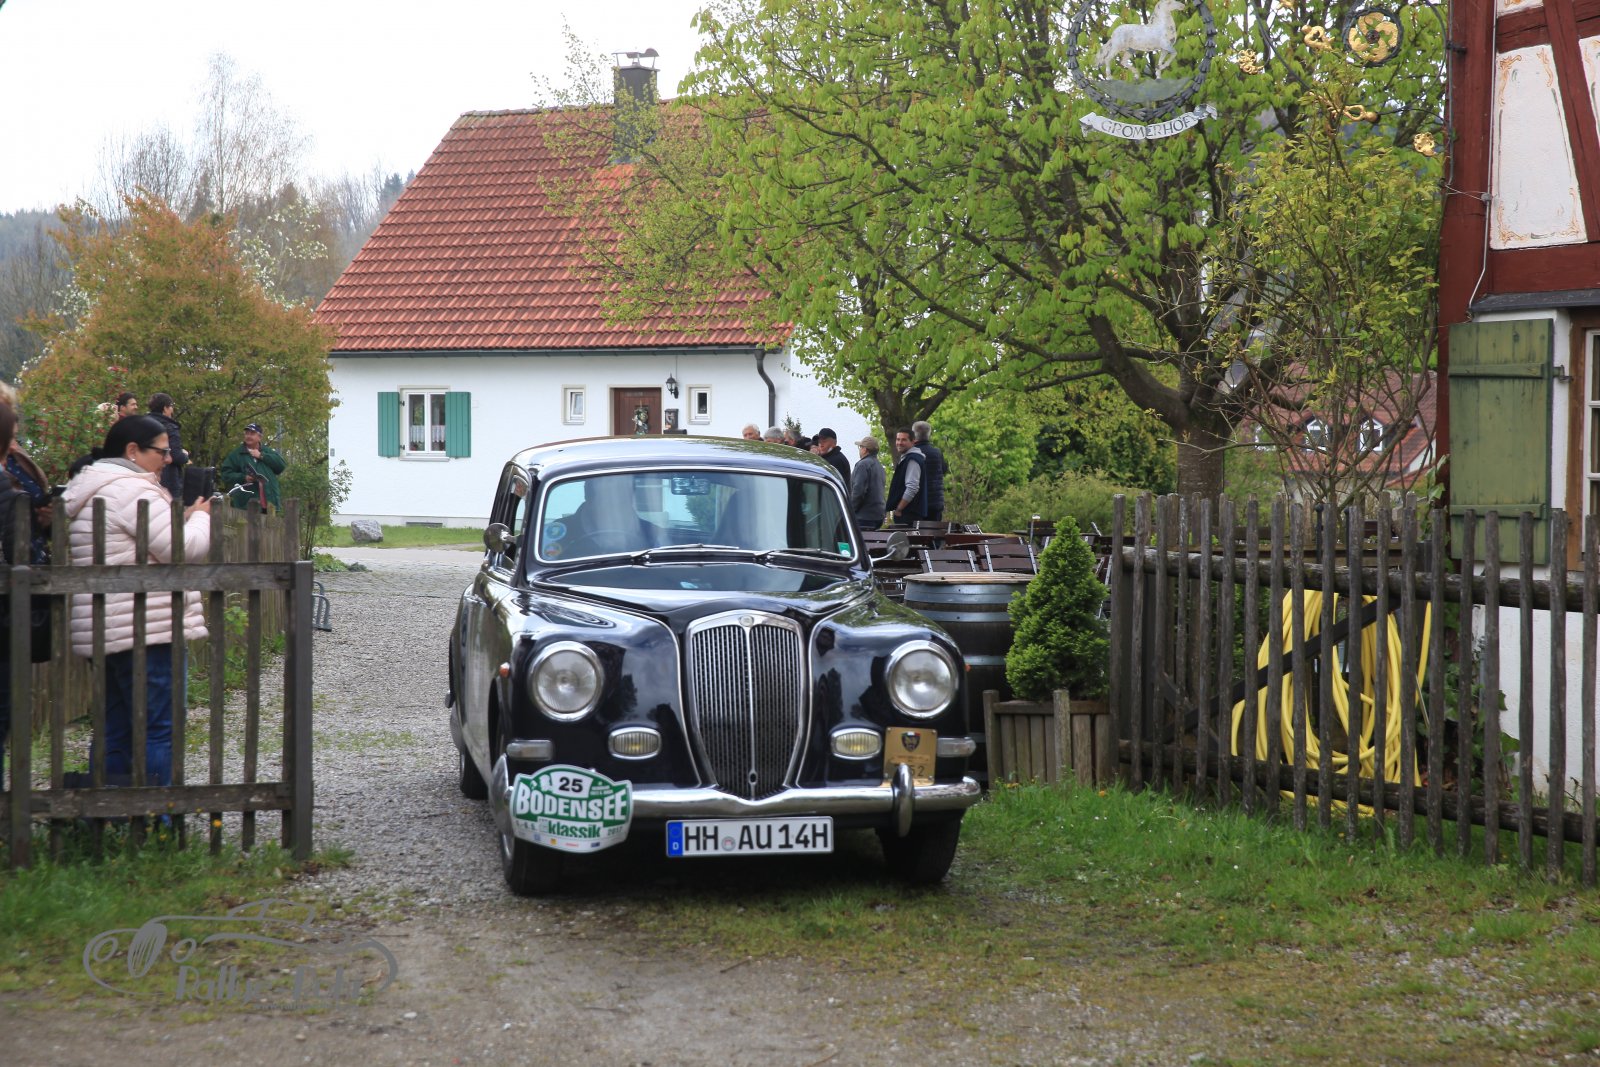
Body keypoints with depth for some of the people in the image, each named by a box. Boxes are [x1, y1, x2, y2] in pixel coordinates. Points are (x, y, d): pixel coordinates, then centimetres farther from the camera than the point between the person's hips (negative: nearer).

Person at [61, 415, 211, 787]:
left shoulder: (93, 490, 21)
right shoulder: (130, 489, -13)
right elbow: (182, 548, -16)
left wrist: (184, 518, 15)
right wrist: (200, 516, 2)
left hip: (109, 631, 10)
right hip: (145, 630, -10)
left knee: (118, 733, 13)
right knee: (160, 732, -7)